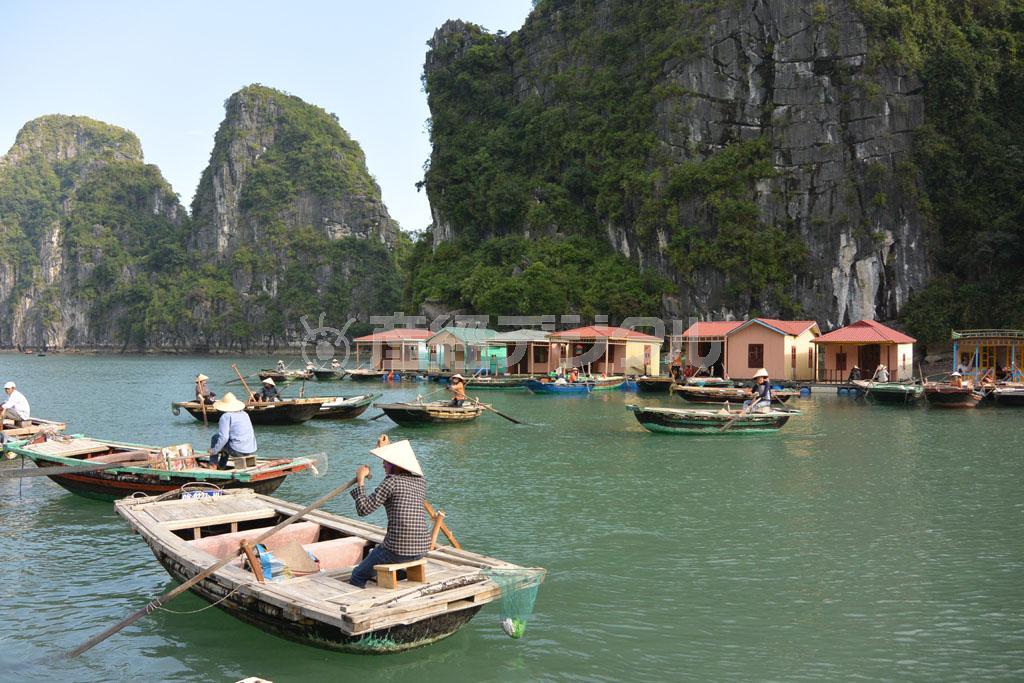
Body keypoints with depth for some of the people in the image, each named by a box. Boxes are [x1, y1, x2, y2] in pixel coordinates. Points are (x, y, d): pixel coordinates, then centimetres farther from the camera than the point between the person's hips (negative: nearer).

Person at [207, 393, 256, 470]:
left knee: (215, 438, 17)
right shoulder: (245, 414, 13)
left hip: (238, 451, -7)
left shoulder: (226, 416, -9)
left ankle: (213, 464, 19)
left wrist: (214, 451, -4)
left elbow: (223, 437, -18)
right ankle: (222, 465, 34)